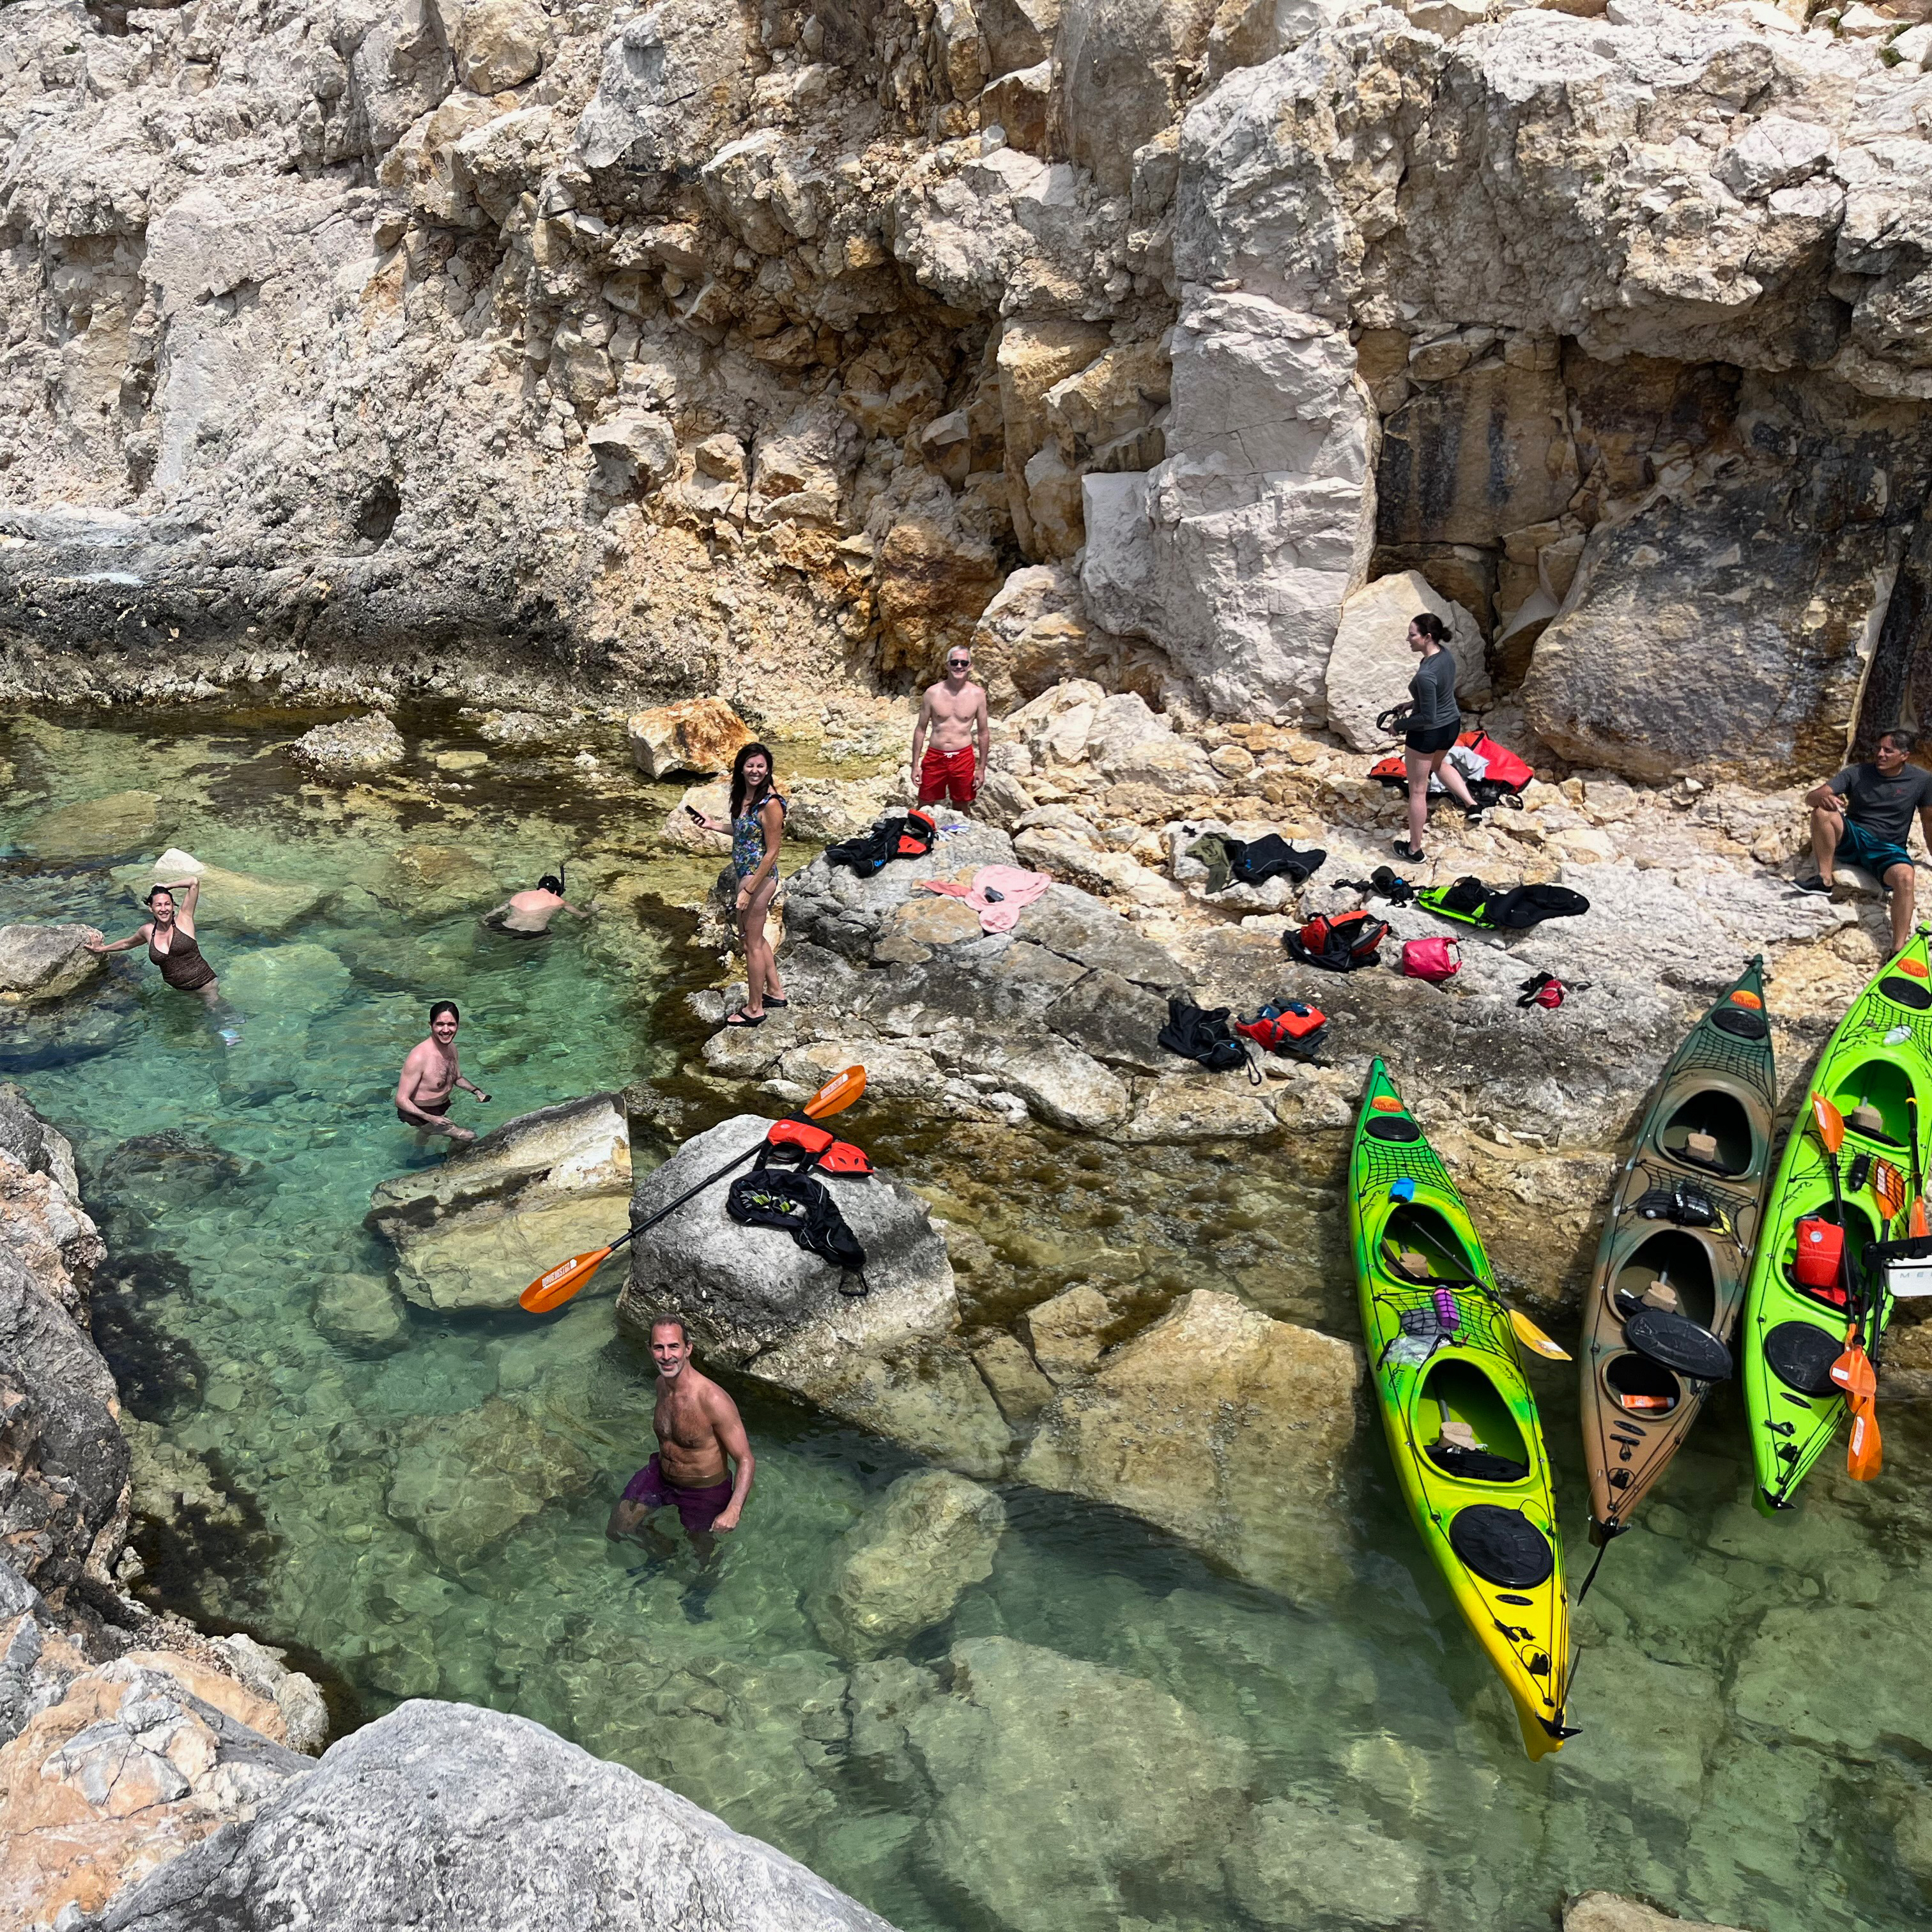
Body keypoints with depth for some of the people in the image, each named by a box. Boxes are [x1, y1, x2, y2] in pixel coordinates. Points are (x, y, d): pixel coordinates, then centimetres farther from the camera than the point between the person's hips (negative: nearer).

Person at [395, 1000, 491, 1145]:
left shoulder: (452, 1047, -3)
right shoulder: (419, 1057, -29)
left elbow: (457, 1078, 17)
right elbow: (401, 1100, -27)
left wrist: (476, 1091, -1)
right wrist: (431, 1118, -38)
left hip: (444, 1109, 8)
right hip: (418, 1115, -8)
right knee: (468, 1138, -18)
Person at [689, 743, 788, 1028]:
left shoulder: (770, 804, -24)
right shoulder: (743, 796, 2)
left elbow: (771, 852, -22)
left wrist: (749, 890, -20)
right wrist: (715, 825, 8)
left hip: (759, 877, -10)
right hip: (746, 875, 10)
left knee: (752, 943, 5)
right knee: (753, 935, 24)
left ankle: (754, 1009, 20)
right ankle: (775, 992, 40)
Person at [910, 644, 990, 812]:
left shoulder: (977, 694, -4)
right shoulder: (932, 693, -4)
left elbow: (983, 733, 4)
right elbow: (921, 729, 3)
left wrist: (981, 768, 3)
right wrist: (915, 765, 1)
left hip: (963, 758, 0)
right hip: (935, 757, 0)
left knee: (962, 809, 14)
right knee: (924, 808, 8)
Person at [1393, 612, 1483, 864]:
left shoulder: (1426, 674, -34)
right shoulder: (1446, 653, -7)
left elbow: (1427, 718, -28)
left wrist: (1401, 725, -13)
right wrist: (1411, 704, 11)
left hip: (1427, 734, -8)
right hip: (1452, 725, 8)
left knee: (1418, 791, 10)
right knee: (1439, 763, 40)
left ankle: (1414, 851, 23)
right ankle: (1471, 804, 32)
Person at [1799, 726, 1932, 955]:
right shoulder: (1857, 773, -3)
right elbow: (1810, 798, -11)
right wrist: (1823, 798, -35)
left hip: (1888, 850, -1)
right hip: (1852, 839, 1)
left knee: (1906, 877, -37)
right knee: (1823, 811, -29)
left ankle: (1898, 951, -36)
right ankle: (1825, 879, -18)